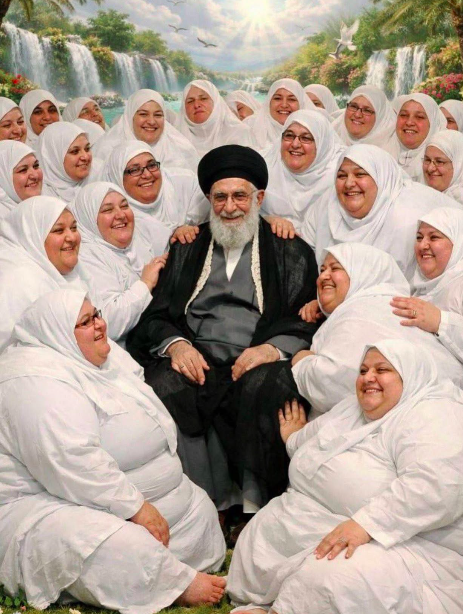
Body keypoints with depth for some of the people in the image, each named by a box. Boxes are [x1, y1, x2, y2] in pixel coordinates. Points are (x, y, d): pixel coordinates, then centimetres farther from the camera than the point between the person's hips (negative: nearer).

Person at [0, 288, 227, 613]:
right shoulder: (39, 381, -22)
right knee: (125, 549, -35)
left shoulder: (96, 357, 11)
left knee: (200, 508, 7)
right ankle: (181, 585, -12)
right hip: (57, 509, -11)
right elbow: (73, 463, -32)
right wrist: (136, 507, -27)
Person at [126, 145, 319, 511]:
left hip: (260, 361, -2)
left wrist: (273, 348, -15)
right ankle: (217, 496, -22)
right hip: (196, 358, 2)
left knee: (264, 387, -35)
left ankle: (253, 496, -21)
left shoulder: (292, 252, 17)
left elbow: (308, 322, 5)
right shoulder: (186, 248, 24)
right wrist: (174, 343, -7)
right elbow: (155, 313, 15)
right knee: (165, 385, -30)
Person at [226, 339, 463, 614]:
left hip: (397, 542, -10)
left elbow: (435, 487, -32)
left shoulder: (434, 418, -16)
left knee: (323, 580, -32)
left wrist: (364, 524, -36)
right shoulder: (353, 407, 15)